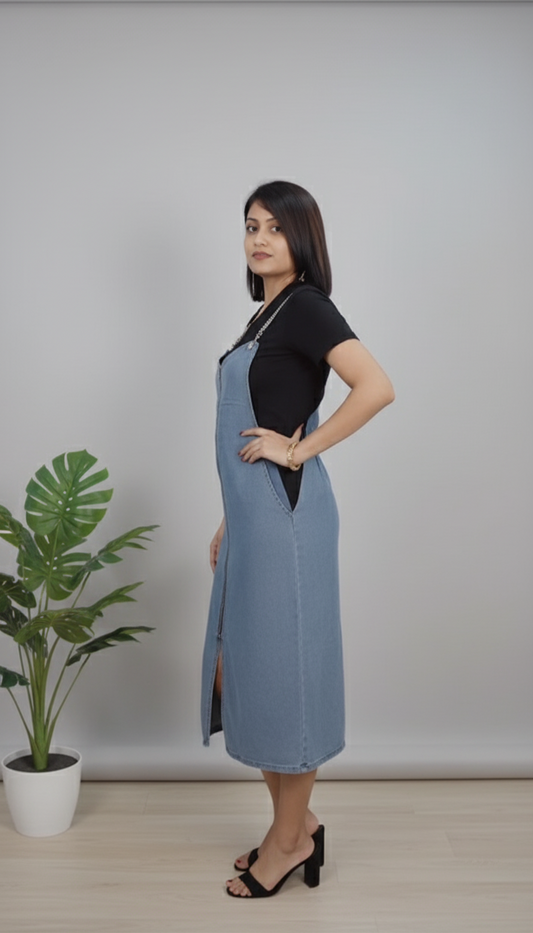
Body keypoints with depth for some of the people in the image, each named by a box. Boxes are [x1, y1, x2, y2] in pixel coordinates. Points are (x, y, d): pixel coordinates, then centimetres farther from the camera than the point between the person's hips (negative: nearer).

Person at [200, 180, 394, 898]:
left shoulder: (306, 306, -9)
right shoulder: (265, 315, 18)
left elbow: (377, 387, -25)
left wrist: (299, 449, -17)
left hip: (284, 513, -10)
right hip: (254, 515, 10)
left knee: (280, 670, 1)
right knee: (238, 668, 14)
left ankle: (290, 838, 18)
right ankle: (296, 824, 28)